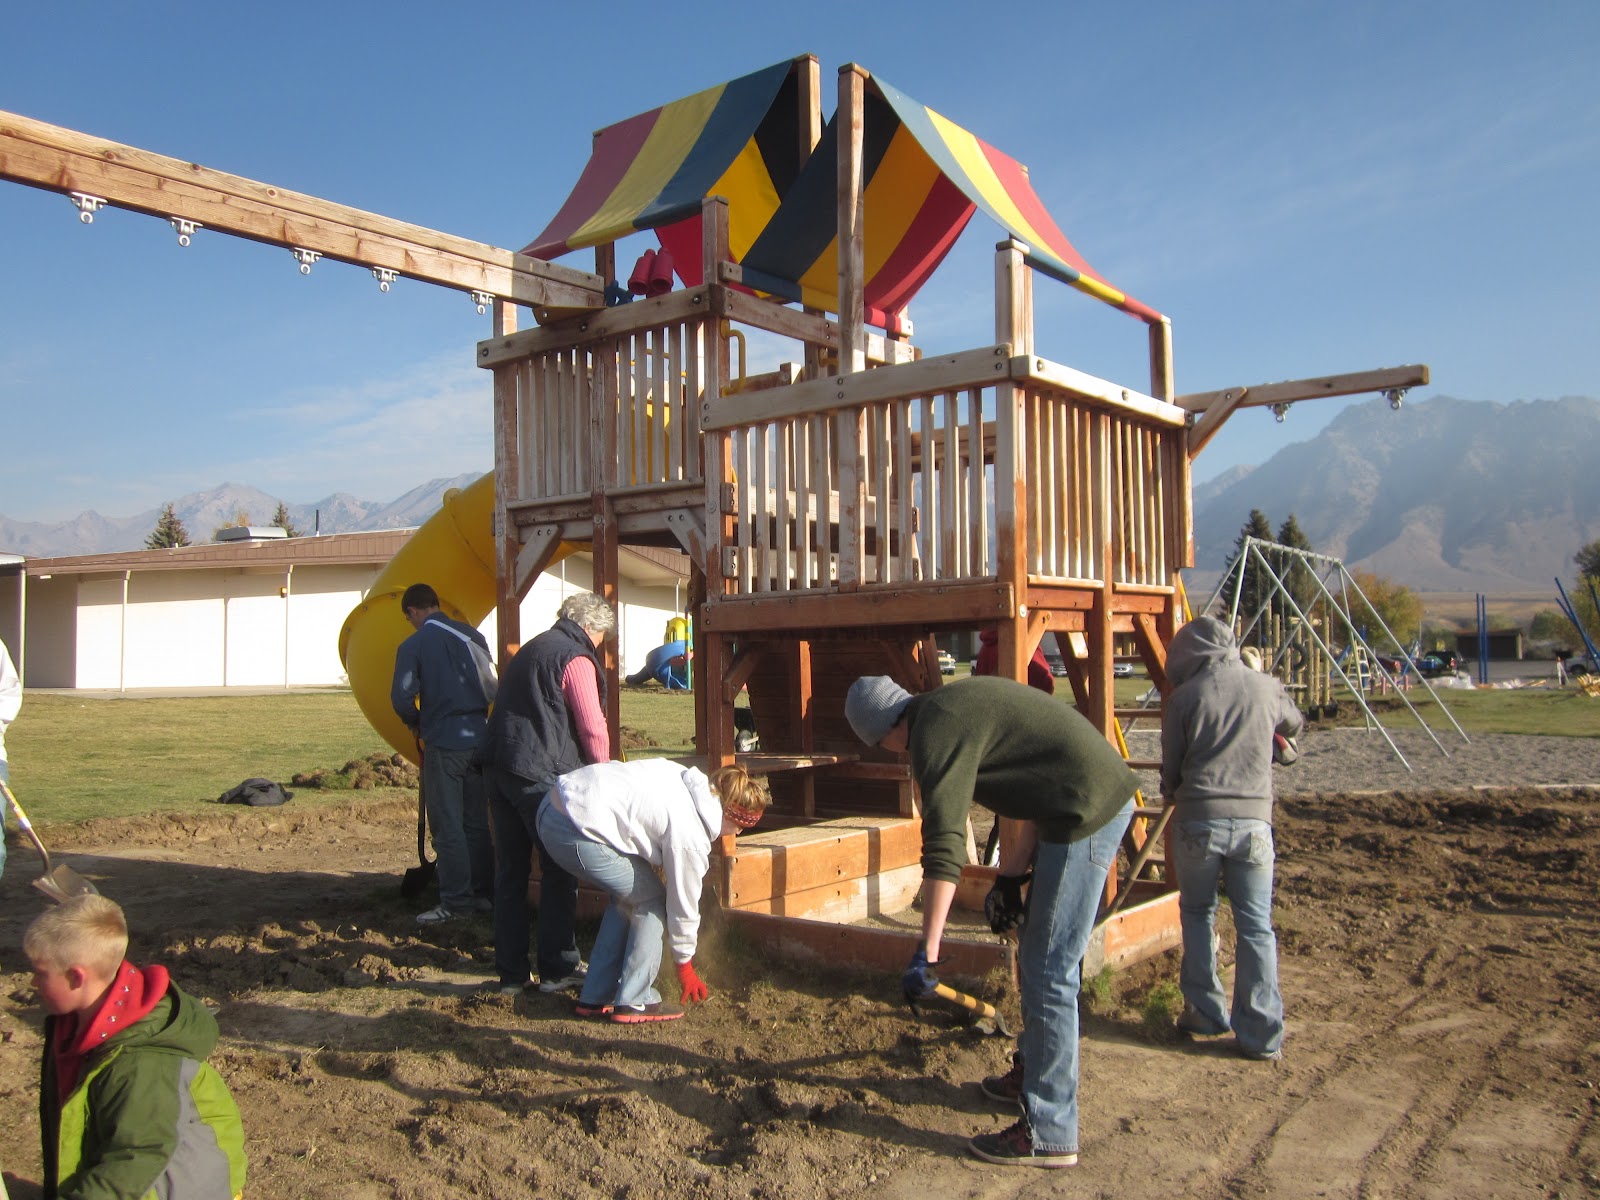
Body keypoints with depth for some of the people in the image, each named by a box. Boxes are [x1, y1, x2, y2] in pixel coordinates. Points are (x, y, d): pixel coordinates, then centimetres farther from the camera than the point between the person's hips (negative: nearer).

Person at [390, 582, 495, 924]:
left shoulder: (413, 645, -7)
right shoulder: (473, 636, 6)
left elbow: (402, 698, -12)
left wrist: (416, 724, 7)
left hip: (442, 744, -5)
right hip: (479, 739, 5)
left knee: (447, 826, 2)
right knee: (477, 822, 13)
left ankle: (456, 901, 4)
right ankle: (483, 893, 18)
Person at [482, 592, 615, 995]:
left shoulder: (532, 649, 21)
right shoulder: (576, 658, -6)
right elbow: (592, 726, -11)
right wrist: (601, 769, 8)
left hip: (498, 769, 8)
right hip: (540, 776, -8)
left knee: (510, 872, 11)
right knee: (560, 872, 3)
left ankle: (511, 972, 16)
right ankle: (557, 969, 9)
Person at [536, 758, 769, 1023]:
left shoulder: (686, 779, 10)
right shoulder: (690, 834, -10)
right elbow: (683, 903, 1)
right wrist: (685, 965, 17)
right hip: (577, 831, -9)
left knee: (626, 897, 21)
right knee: (650, 900, 5)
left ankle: (594, 998, 27)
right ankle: (634, 1002, 11)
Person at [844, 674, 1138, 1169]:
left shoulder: (935, 731, -14)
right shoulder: (958, 705, 15)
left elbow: (943, 849, -22)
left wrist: (926, 955, -21)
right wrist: (1010, 877, 18)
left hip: (1088, 810, -10)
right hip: (1110, 794, 10)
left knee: (1049, 973, -3)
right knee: (1037, 955, 21)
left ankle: (1049, 1134, 6)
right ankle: (1034, 1072, 38)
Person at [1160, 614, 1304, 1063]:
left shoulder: (1184, 697, -4)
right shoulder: (1266, 688, 3)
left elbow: (1171, 767, 5)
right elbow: (1294, 726, 25)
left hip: (1197, 820, -1)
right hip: (1253, 820, 1)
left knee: (1197, 914, 17)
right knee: (1256, 927, 6)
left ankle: (1205, 1013, 22)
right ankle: (1262, 1035, 6)